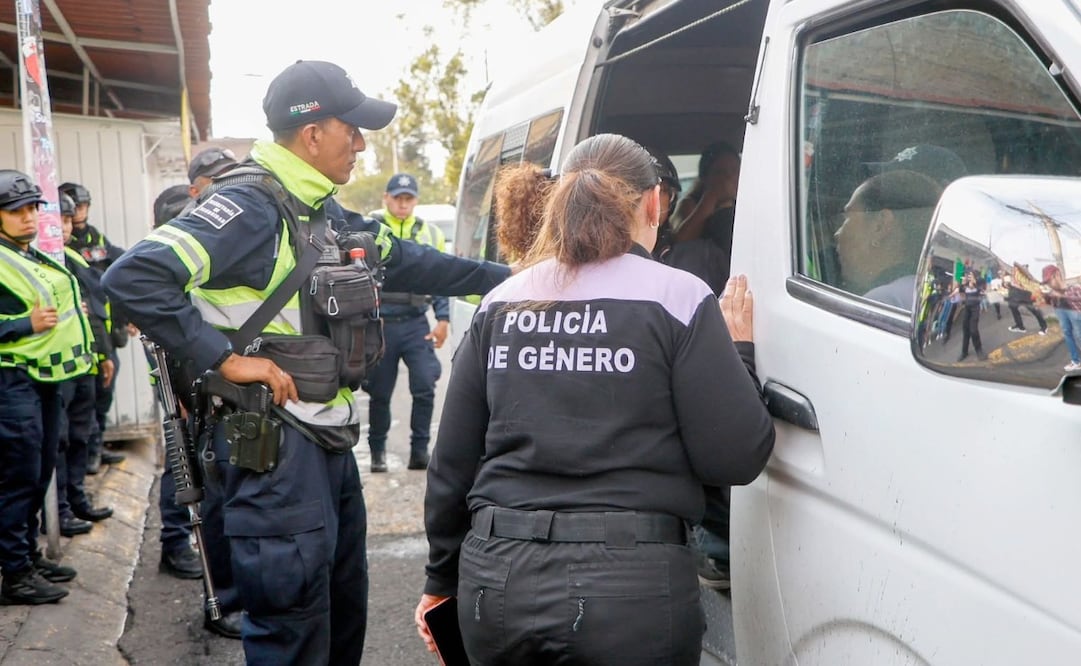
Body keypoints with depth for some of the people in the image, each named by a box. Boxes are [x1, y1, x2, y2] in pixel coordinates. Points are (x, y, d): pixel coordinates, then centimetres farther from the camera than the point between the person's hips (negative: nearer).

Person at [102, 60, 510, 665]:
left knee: (346, 613, 22)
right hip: (275, 442, -9)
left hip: (332, 438, 9)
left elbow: (408, 264, 19)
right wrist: (224, 358, -23)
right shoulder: (248, 206, -17)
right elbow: (134, 277, -25)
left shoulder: (326, 213, 11)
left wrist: (507, 277, 19)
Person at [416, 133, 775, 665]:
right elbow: (738, 458, -8)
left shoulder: (499, 303, 6)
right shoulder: (676, 297, -6)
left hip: (496, 578, 4)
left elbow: (452, 461, 8)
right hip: (632, 586, -3)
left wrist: (442, 579, 20)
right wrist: (740, 352, 9)